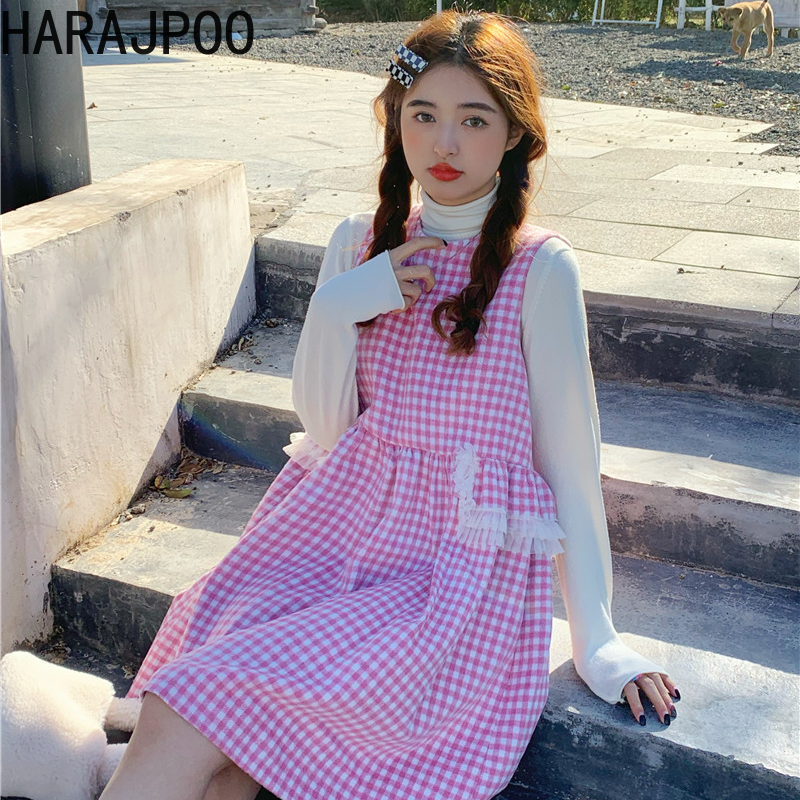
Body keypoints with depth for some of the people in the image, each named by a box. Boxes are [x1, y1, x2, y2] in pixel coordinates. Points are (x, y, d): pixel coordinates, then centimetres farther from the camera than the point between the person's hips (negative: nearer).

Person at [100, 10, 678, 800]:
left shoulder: (540, 268, -8)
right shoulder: (359, 242, 5)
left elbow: (569, 455, -4)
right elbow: (323, 426, 5)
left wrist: (597, 640, -1)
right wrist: (338, 307, -12)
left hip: (458, 564, -4)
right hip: (338, 521, 4)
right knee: (177, 711, -17)